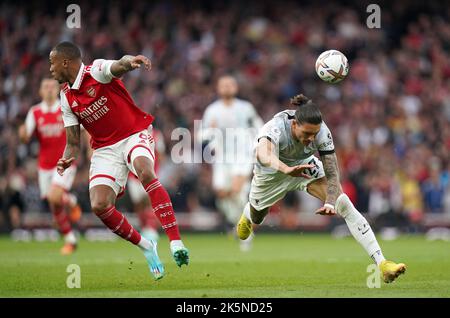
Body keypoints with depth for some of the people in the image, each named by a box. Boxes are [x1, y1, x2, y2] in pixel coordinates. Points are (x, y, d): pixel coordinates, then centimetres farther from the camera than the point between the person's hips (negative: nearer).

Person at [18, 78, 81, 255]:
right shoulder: (34, 112, 2)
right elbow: (26, 139, -1)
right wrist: (23, 133, -25)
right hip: (45, 166, 3)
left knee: (55, 197, -25)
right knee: (55, 208, 5)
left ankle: (71, 202, 8)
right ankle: (70, 240, 21)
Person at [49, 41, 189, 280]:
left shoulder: (97, 70, -10)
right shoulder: (66, 97, 8)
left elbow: (118, 66, -35)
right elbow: (73, 142, 10)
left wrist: (129, 61, -60)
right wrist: (66, 160, -14)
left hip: (134, 135, -5)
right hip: (104, 148, 5)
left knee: (146, 172, -37)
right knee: (99, 206, -15)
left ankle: (176, 242, -40)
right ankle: (146, 248, 6)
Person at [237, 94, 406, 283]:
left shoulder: (321, 132, -32)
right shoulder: (276, 128, -41)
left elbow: (332, 173, -31)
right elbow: (264, 155, -63)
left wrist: (330, 203, -49)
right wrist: (287, 169, -83)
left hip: (305, 167, 1)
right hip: (272, 173, -1)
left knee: (344, 204, -21)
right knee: (256, 219, 21)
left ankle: (381, 263, -24)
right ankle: (246, 215, 65)